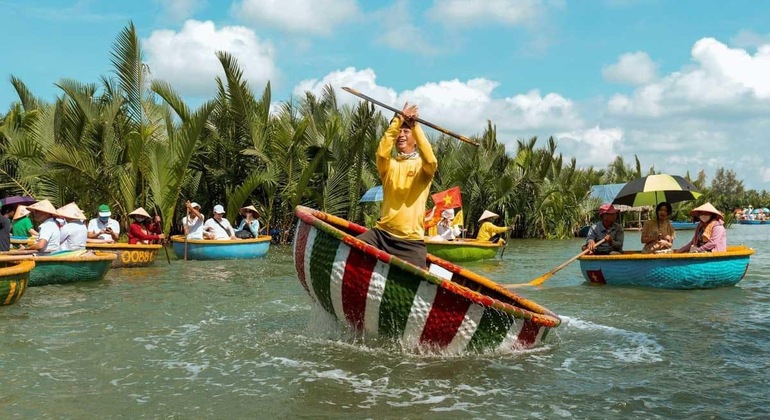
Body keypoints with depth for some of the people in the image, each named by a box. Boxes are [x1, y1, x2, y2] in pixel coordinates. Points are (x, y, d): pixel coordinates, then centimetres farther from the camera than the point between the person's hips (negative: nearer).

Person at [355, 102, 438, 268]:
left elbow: (431, 160, -20)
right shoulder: (389, 165, 12)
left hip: (411, 241, -2)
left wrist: (414, 124, -22)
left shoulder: (423, 166, 6)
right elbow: (382, 152, -12)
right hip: (382, 233, 2)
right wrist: (398, 120, -18)